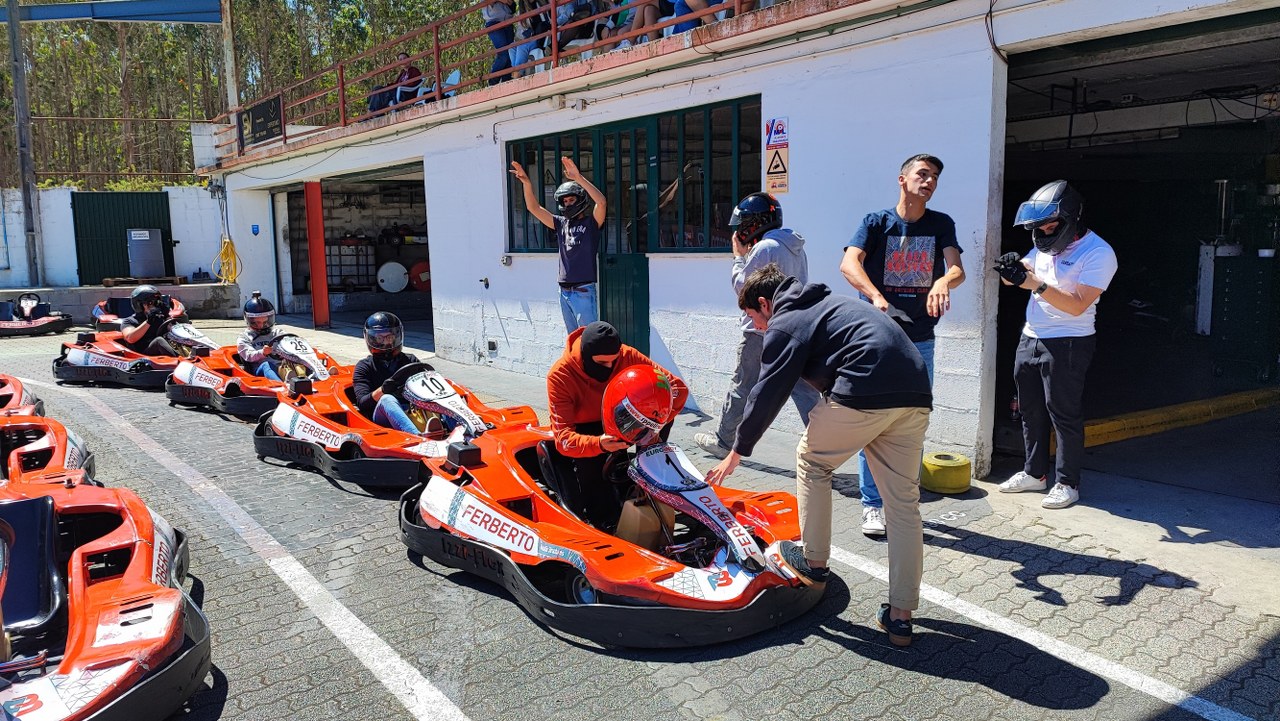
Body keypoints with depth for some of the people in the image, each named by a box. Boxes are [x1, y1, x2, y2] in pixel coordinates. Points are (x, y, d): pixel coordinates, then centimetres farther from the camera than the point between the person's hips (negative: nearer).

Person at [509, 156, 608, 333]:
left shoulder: (591, 223, -3)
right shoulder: (561, 223, 13)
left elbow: (601, 202, -22)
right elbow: (534, 208, 10)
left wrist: (578, 178, -29)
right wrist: (527, 183, -6)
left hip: (583, 291, -7)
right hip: (564, 292, 7)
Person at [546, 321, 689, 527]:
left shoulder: (628, 356, -19)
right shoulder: (560, 376, -25)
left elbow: (678, 387, -20)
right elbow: (563, 438, -30)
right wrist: (598, 443, -51)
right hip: (582, 430, -3)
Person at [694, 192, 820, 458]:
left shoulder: (764, 249, -13)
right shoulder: (797, 248, 13)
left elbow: (741, 286, -8)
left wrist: (738, 256, 4)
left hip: (762, 332, -7)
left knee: (742, 387, 7)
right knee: (805, 389, 5)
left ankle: (723, 440, 21)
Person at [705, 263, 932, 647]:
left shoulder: (786, 323, 5)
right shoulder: (830, 303, 31)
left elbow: (767, 394, 4)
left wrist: (737, 452, 13)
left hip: (864, 394, -8)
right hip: (916, 396, 8)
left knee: (811, 461, 17)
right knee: (903, 504, 11)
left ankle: (814, 561, 24)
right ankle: (900, 615, 15)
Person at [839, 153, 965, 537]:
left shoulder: (941, 224, 7)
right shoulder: (877, 222, -1)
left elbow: (957, 268, -8)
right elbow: (849, 264, -17)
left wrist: (943, 282, -32)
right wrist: (876, 296, -35)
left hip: (920, 342, 3)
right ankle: (873, 504, 9)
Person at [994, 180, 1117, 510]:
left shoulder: (1099, 254, -13)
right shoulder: (1046, 245, 10)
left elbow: (1077, 306, -21)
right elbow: (1018, 274, 9)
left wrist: (1035, 283, -31)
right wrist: (1010, 269, -16)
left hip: (1067, 344, -7)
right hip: (1031, 338, 7)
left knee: (1064, 415, -1)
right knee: (1030, 410, 14)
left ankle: (1067, 483, 11)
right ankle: (1034, 473, 27)